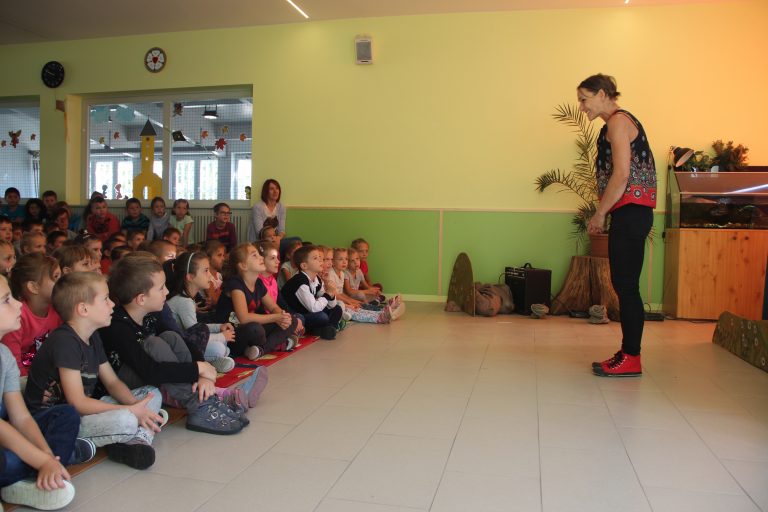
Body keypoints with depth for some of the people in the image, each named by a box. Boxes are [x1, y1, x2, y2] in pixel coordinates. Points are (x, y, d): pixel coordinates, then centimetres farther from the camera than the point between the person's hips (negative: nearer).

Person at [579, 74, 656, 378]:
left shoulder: (617, 121, -7)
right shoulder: (620, 121, 22)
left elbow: (621, 175, -17)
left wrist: (599, 215, -11)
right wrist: (604, 214, 16)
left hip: (630, 212, -10)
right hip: (629, 213, 10)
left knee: (626, 285, -7)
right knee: (624, 284, 11)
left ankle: (631, 359, 0)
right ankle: (628, 353, 17)